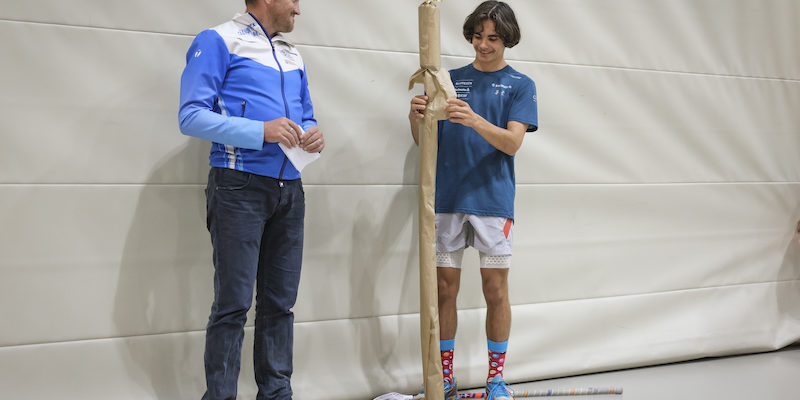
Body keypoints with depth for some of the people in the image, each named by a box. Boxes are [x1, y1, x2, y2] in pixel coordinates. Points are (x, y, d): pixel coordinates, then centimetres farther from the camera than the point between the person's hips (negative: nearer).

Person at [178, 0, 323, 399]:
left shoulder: (292, 55, 19)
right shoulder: (218, 41, -3)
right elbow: (191, 116, -11)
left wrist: (313, 134, 2)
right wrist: (261, 131, -20)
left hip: (289, 188, 7)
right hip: (240, 186, -7)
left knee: (280, 302, 9)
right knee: (233, 303, -7)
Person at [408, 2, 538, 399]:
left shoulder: (520, 85, 4)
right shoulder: (449, 80, 11)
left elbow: (512, 142, -9)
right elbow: (425, 140, 9)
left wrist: (474, 120, -26)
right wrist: (415, 117, -13)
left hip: (493, 201, -2)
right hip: (446, 199, 2)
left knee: (495, 291, 2)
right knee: (444, 288, 5)